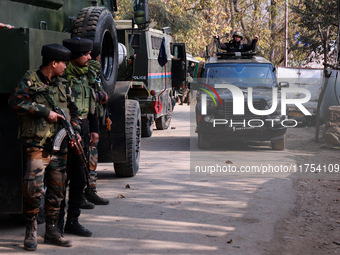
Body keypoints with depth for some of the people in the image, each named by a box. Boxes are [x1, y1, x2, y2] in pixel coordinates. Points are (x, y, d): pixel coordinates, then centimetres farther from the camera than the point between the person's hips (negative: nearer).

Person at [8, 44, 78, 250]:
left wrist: (75, 131, 5)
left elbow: (73, 111, 22)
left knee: (57, 190, 9)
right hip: (37, 146, -6)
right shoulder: (30, 81, -3)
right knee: (34, 188, -13)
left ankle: (52, 231, 19)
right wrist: (46, 112, -17)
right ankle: (31, 231, 2)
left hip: (60, 146, 6)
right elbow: (16, 103, -18)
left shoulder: (62, 85, 14)